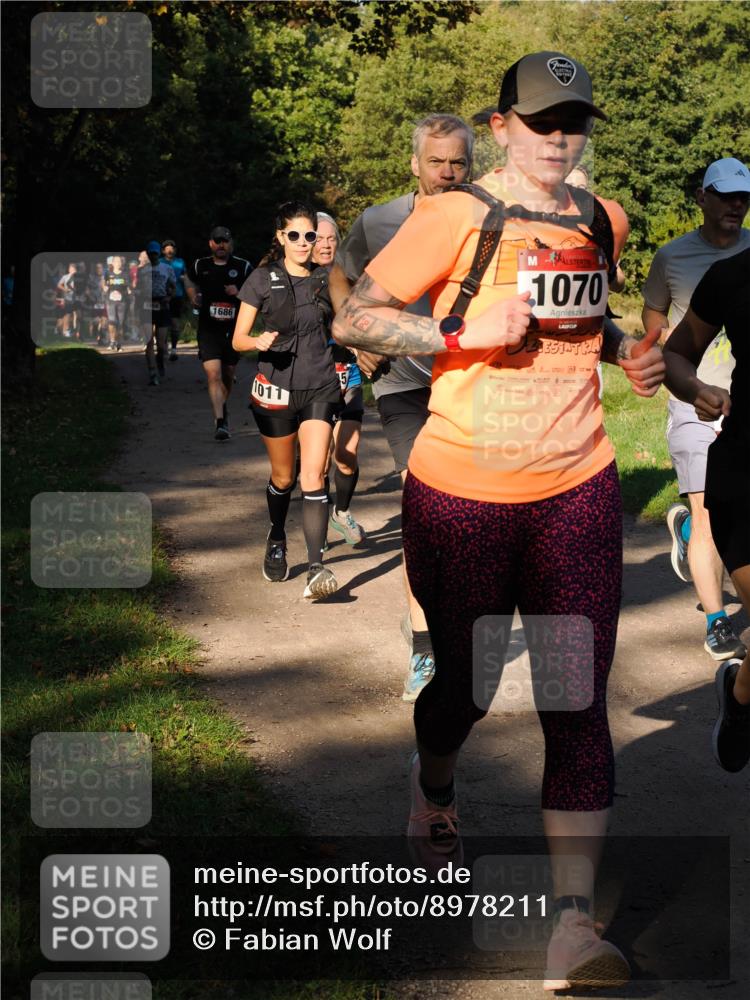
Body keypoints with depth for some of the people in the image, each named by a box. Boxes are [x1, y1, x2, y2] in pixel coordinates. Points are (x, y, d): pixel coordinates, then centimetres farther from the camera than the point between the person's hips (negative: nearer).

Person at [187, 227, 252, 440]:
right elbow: (191, 282, 26)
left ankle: (223, 408, 43)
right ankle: (220, 422, -18)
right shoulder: (201, 266, 4)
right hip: (208, 329, -1)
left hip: (234, 329, 1)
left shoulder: (243, 267, -2)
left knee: (228, 374, 15)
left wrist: (239, 293, -16)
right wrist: (193, 298, 6)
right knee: (213, 374, -15)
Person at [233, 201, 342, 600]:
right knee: (283, 477, 12)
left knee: (313, 474, -13)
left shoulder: (326, 280, 6)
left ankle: (316, 568, -19)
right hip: (277, 388, -1)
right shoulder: (263, 279, -2)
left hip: (319, 387, 1)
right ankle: (276, 542, 41)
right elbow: (238, 339, -3)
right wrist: (259, 341, -24)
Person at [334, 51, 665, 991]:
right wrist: (463, 331, -21)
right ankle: (433, 785, 50)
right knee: (465, 680, 13)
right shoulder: (457, 217, -8)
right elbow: (352, 319, -9)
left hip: (576, 490, 3)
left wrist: (624, 347, 7)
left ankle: (573, 919, -7)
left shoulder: (598, 221, 9)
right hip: (462, 494, -3)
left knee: (578, 696, -7)